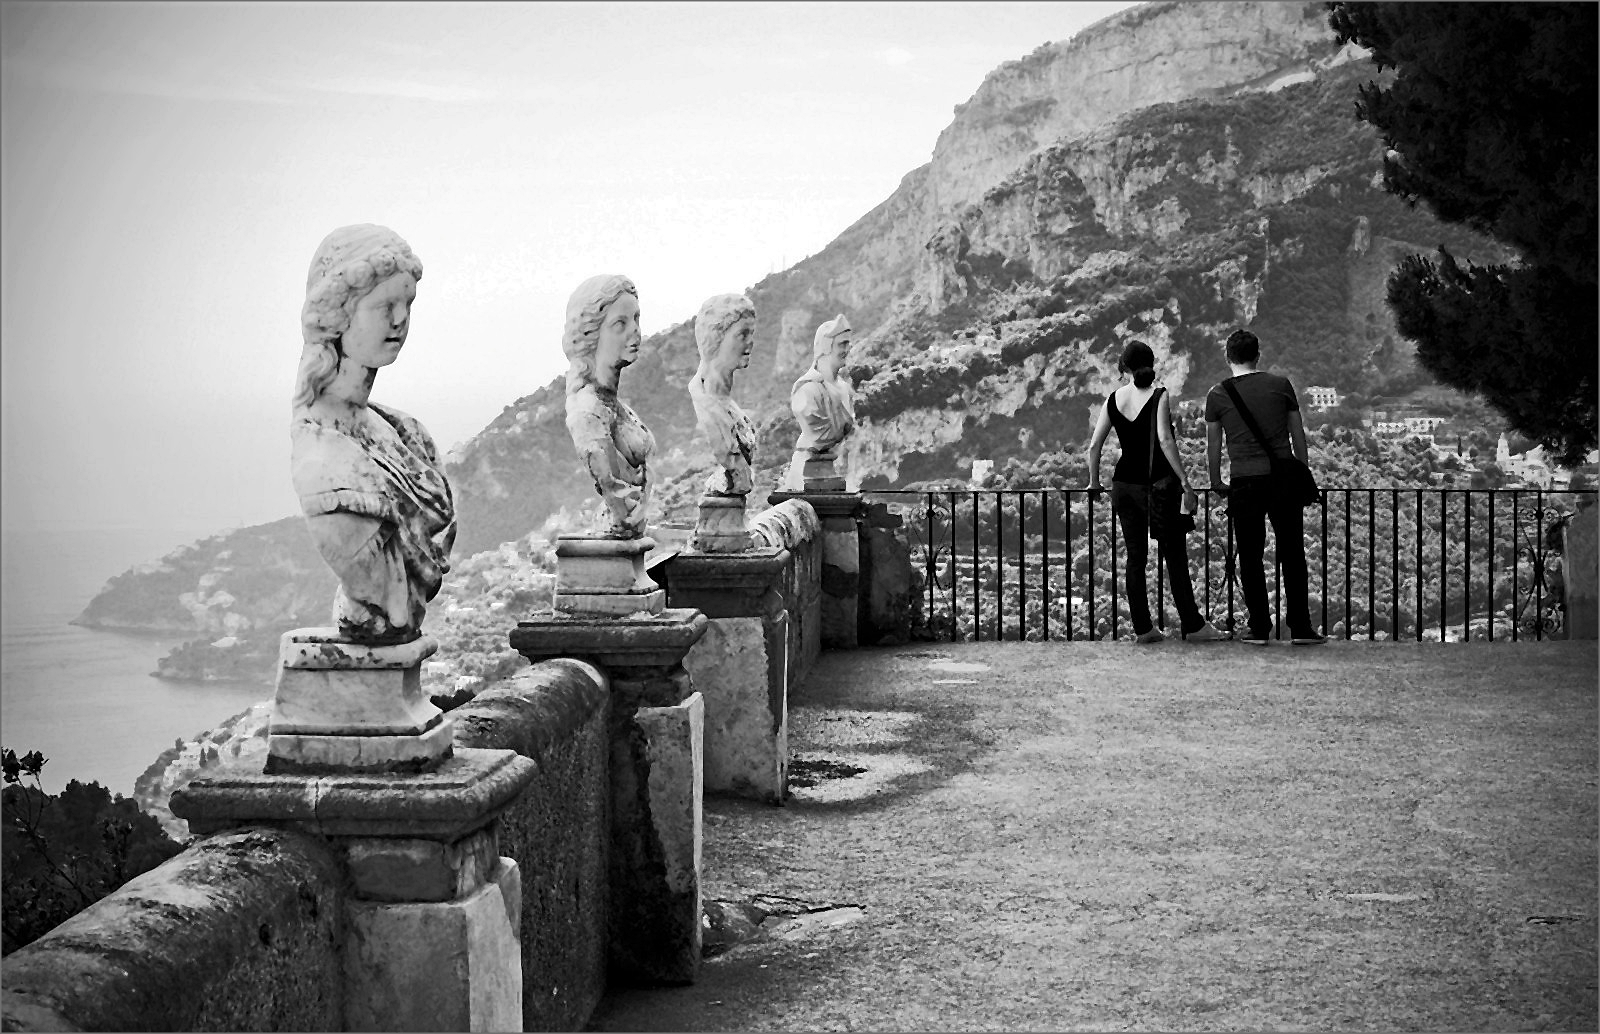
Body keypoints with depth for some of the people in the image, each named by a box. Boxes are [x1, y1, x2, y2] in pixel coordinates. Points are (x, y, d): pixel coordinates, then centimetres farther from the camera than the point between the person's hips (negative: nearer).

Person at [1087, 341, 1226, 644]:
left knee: (1135, 557, 9)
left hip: (1124, 485, 4)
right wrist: (1185, 482, -16)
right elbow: (1165, 440, -18)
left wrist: (1094, 481, 17)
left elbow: (1094, 444, 4)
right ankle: (1192, 626, 4)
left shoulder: (1113, 399, 4)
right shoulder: (1158, 397, -8)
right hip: (1156, 484, -4)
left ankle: (1142, 628, 8)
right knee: (1175, 556, 2)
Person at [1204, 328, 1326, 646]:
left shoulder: (1218, 395, 1)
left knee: (1250, 557, 6)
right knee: (1292, 554, 6)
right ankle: (1300, 628, 6)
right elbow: (1298, 435, 8)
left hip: (1244, 482, -1)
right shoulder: (1281, 385, 3)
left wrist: (1216, 483, 18)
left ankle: (1259, 628, 7)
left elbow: (1213, 445, 6)